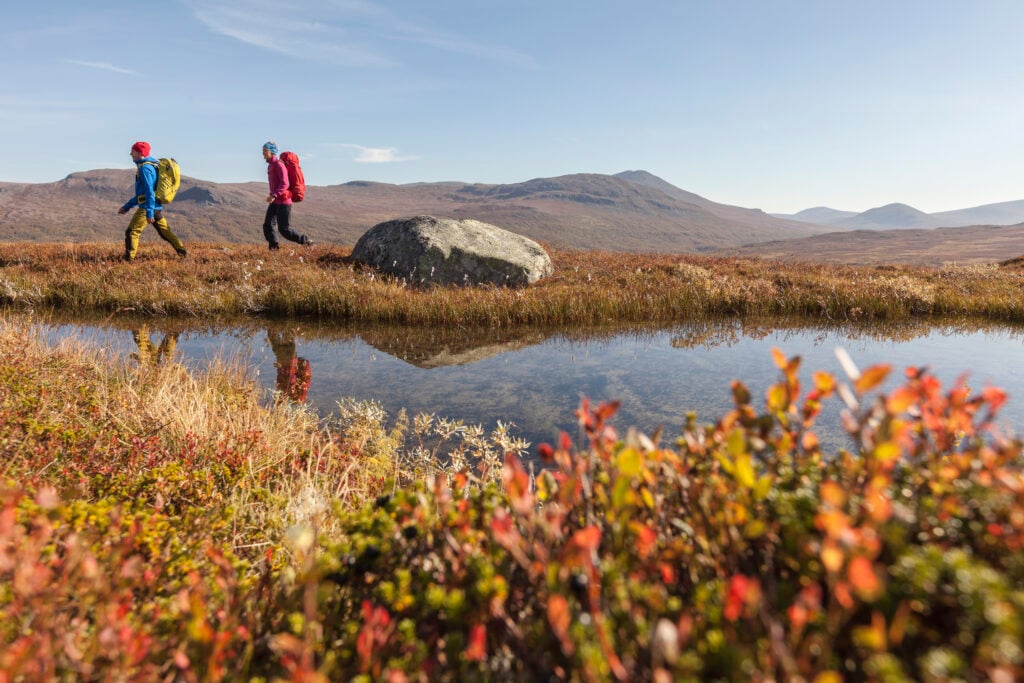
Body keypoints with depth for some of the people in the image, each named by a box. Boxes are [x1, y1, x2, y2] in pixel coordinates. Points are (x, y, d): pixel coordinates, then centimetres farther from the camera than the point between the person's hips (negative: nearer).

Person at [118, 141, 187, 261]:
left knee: (131, 232, -6)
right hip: (157, 207, 10)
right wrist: (126, 207, 27)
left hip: (147, 207, -10)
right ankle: (182, 252, 12)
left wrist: (149, 213, -25)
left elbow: (149, 191, -21)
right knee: (165, 232, 14)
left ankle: (128, 259, -10)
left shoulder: (144, 168, -11)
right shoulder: (150, 166, 20)